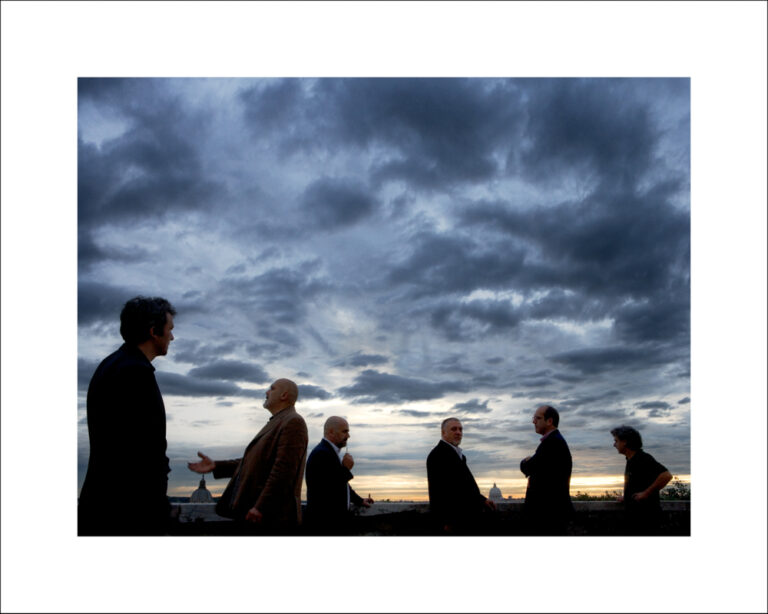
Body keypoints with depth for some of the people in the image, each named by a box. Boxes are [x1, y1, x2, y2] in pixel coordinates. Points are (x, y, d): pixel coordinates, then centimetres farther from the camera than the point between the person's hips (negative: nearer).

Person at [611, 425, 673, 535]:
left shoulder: (643, 458, -15)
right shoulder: (630, 460, 14)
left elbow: (666, 476, -26)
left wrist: (646, 493, -23)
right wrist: (626, 497, 18)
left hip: (646, 514, -10)